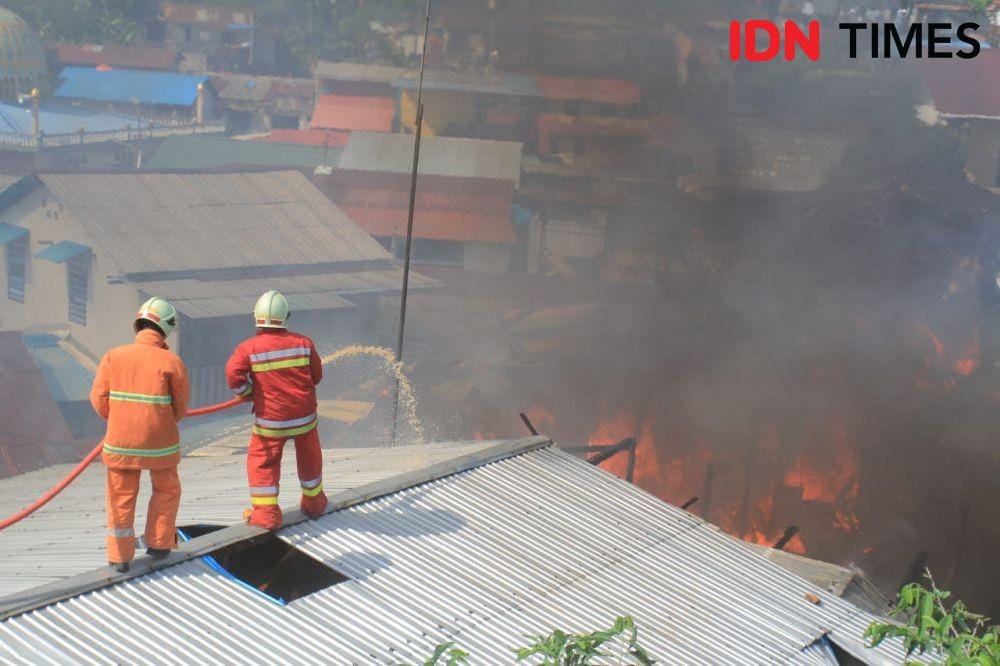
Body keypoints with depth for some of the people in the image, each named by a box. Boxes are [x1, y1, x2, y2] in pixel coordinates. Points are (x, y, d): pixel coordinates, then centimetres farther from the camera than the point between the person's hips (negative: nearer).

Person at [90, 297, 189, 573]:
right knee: (166, 491, 21)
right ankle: (158, 543, 27)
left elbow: (99, 398, -1)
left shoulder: (114, 356, -6)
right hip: (160, 441, -2)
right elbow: (180, 406, -4)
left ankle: (120, 557, 16)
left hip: (120, 440, 2)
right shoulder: (171, 362, -11)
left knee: (121, 497, 13)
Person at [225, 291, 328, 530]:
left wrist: (247, 393, -2)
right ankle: (313, 502, 39)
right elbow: (316, 376, 4)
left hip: (270, 419, -3)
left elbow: (234, 375, -21)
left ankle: (266, 512, 6)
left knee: (262, 461, 11)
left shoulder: (249, 348, -12)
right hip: (304, 414, 3)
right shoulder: (303, 343, -4)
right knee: (309, 457, 22)